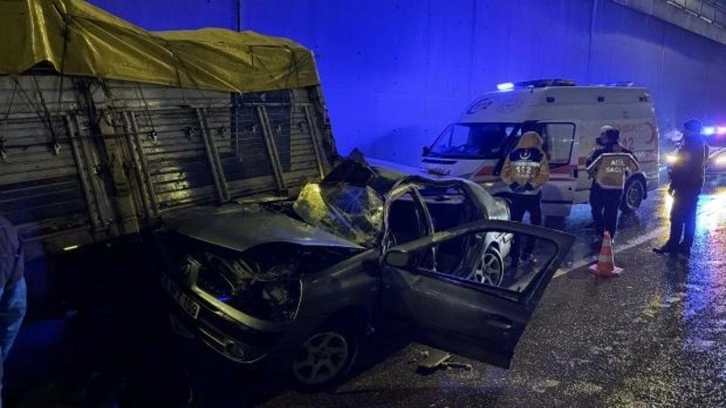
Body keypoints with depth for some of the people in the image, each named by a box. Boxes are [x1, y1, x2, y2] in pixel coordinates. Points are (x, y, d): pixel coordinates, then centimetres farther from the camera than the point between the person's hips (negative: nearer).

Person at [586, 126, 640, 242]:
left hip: (600, 188, -4)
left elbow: (589, 167, -11)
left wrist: (595, 175, 8)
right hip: (617, 189, 4)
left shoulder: (601, 152, -15)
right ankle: (610, 237, 16)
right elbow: (635, 167, 11)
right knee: (612, 213, 12)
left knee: (597, 211, 11)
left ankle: (599, 234, 7)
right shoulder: (626, 153, 0)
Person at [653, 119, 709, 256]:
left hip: (686, 186, -10)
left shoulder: (691, 145, -17)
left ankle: (673, 245, -2)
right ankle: (685, 245, 16)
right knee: (689, 216, 11)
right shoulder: (701, 145, 14)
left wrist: (673, 185, -15)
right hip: (694, 185, 10)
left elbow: (682, 167, -20)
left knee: (677, 216, -6)